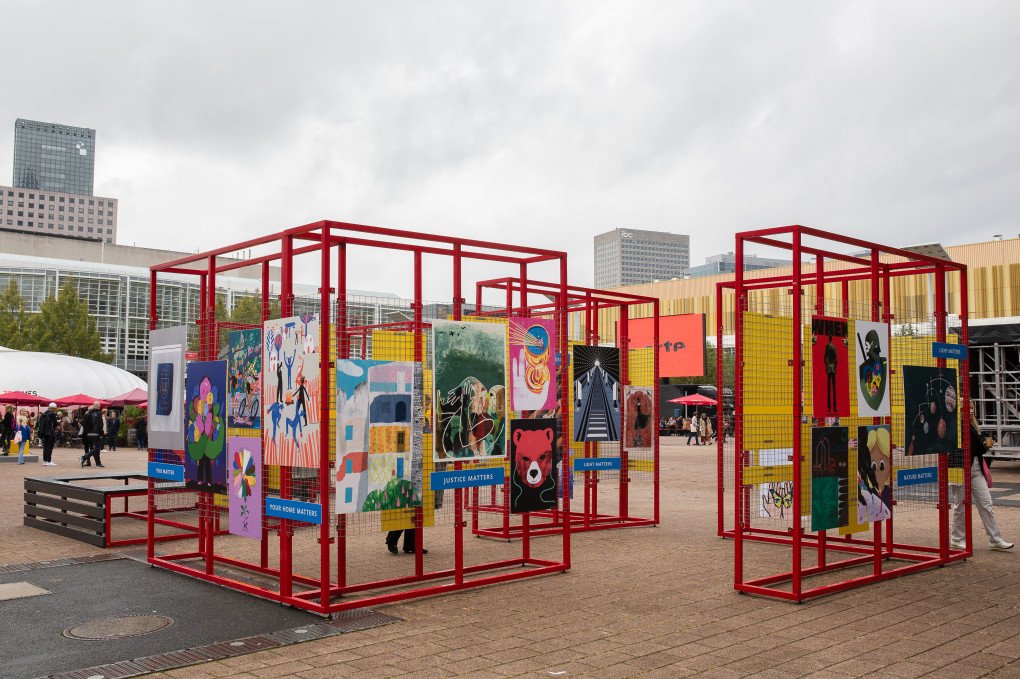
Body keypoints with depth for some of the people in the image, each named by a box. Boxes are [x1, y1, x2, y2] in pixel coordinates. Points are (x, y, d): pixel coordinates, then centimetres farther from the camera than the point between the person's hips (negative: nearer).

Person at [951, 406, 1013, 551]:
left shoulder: (973, 426, 13)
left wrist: (986, 445, 0)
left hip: (976, 469, 7)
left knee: (986, 504, 5)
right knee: (961, 506, 4)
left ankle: (995, 540, 8)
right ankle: (957, 539, 18)